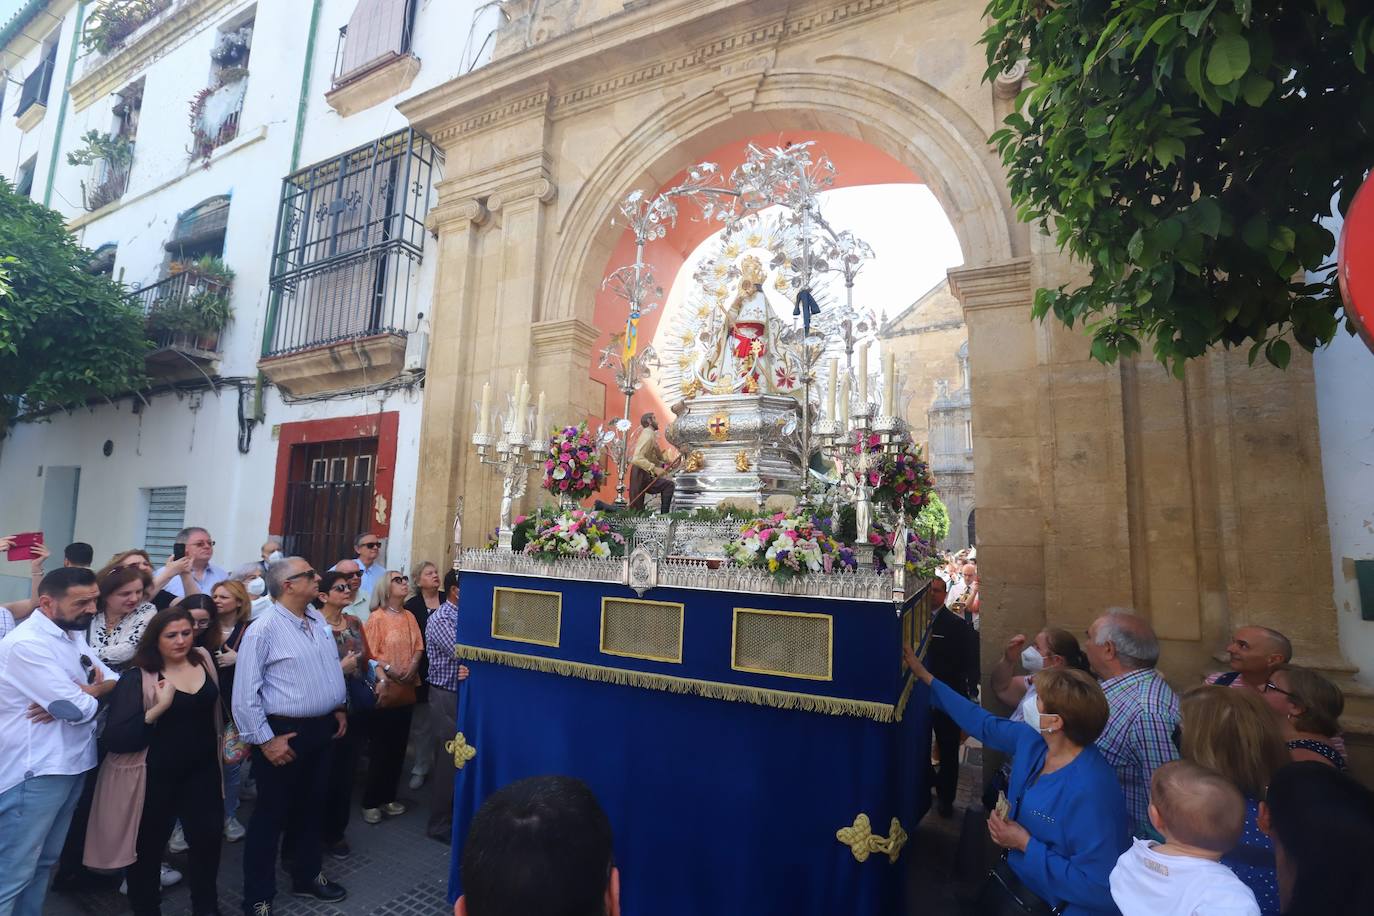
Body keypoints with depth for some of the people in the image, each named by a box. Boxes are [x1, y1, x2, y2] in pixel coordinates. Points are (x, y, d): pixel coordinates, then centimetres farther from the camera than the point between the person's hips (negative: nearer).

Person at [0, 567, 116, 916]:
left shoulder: (72, 634, 8)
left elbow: (116, 681, 8)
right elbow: (79, 708, -24)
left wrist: (78, 693, -12)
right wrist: (95, 690, -2)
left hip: (71, 765, 8)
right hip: (36, 772, -8)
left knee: (44, 862, 19)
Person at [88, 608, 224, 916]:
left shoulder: (204, 659, -1)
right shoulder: (137, 677, -16)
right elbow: (116, 740, -21)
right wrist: (158, 708, -31)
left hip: (202, 769, 4)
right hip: (156, 776, -4)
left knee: (208, 837, 9)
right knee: (148, 846, 13)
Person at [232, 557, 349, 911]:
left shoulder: (318, 619, 4)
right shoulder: (263, 629, -19)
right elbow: (245, 693, -17)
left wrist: (338, 708, 14)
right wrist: (266, 740, -16)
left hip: (322, 728, 7)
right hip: (285, 733, -7)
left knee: (312, 807, 21)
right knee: (271, 814, 10)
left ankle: (307, 876, 40)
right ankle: (258, 898, 29)